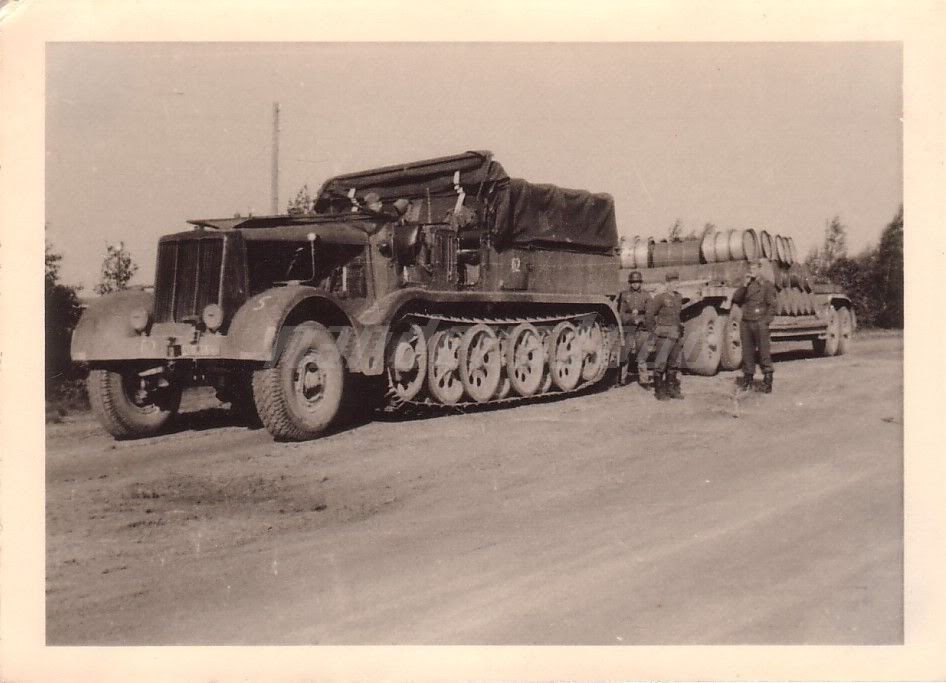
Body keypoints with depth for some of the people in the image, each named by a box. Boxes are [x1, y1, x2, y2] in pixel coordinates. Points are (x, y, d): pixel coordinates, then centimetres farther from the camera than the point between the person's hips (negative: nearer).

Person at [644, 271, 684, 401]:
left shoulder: (678, 297, 11)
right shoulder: (660, 297, -11)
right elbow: (649, 313, -7)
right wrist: (652, 331, -2)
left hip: (676, 335, 7)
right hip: (664, 335, -7)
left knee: (674, 363, 12)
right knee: (660, 363, -3)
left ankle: (671, 389, 22)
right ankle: (659, 391, 3)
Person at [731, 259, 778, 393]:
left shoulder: (766, 285, 3)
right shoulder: (745, 285, 16)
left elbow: (771, 305, -1)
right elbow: (735, 299, 2)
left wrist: (766, 321, -10)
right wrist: (745, 285, -7)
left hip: (760, 323, -4)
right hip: (745, 322, 5)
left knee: (763, 351, -8)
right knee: (747, 351, 8)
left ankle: (767, 377, -7)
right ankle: (748, 376, 16)